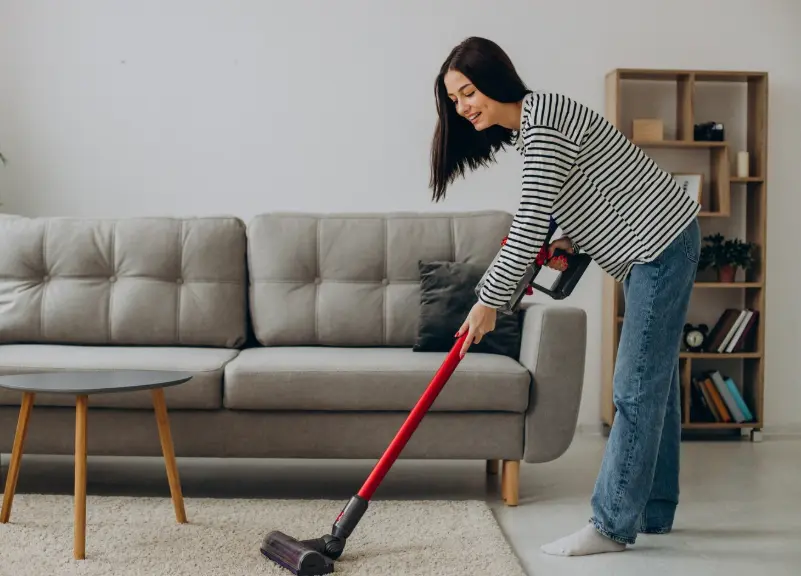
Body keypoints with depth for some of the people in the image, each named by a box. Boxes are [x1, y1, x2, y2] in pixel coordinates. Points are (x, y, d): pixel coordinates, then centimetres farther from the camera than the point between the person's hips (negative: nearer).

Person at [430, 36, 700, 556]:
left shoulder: (543, 124, -20)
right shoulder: (527, 126, 11)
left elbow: (530, 224, -25)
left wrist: (489, 302, -19)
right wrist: (572, 240, 5)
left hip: (661, 244, -11)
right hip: (653, 246, 11)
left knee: (637, 389, -8)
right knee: (654, 382, 13)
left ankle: (613, 525, -2)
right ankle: (653, 512, 22)